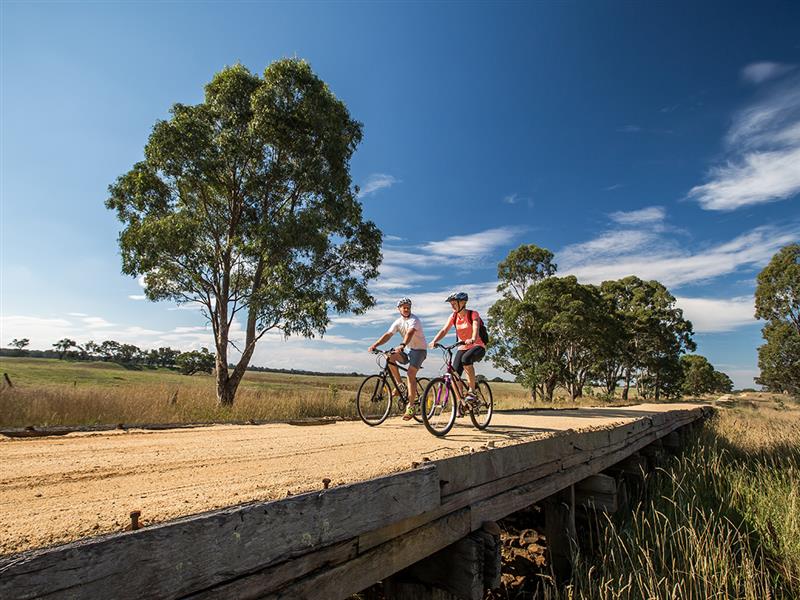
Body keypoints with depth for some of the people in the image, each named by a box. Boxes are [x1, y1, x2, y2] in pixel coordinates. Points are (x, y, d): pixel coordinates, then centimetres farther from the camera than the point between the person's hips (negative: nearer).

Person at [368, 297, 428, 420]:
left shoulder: (414, 320, -16)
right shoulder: (398, 322, 3)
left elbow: (410, 333, -35)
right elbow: (388, 335, -7)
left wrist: (402, 345, -54)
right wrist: (375, 345, -22)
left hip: (419, 350, -6)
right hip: (407, 350, 6)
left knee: (411, 374, -21)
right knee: (390, 357, -21)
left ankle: (411, 406, -15)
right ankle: (400, 384, -6)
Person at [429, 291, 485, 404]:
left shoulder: (473, 314, -12)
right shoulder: (453, 316, 0)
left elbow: (476, 328, -30)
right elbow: (444, 330, -12)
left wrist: (472, 339, -52)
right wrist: (434, 341, -31)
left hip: (478, 346, -5)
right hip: (463, 348, 5)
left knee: (466, 358, -38)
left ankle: (472, 390, -25)